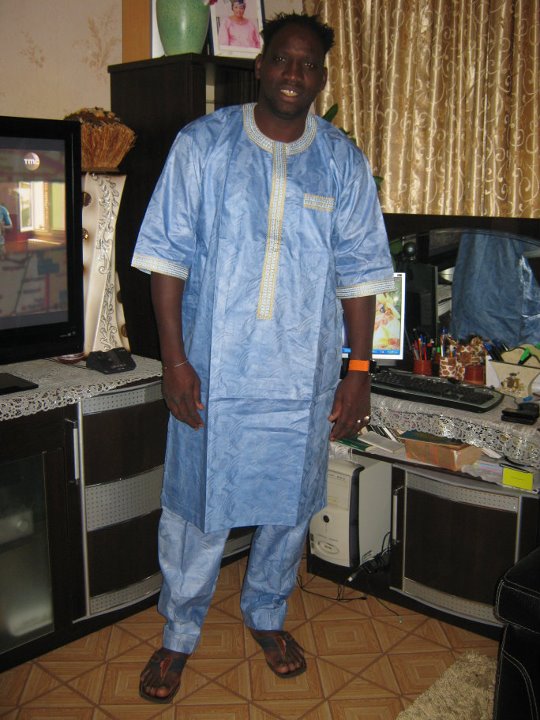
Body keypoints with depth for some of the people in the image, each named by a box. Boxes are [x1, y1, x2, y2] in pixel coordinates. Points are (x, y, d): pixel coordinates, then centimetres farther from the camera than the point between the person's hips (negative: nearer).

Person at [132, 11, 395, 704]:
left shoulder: (343, 162, 3)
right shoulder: (202, 144, -3)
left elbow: (358, 273, 4)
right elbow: (168, 254, -4)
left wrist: (359, 369, 0)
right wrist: (174, 359, -11)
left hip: (304, 378, 2)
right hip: (213, 369, -1)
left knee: (289, 503, 15)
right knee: (196, 504, 9)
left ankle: (267, 615, 41)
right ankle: (179, 634, 32)